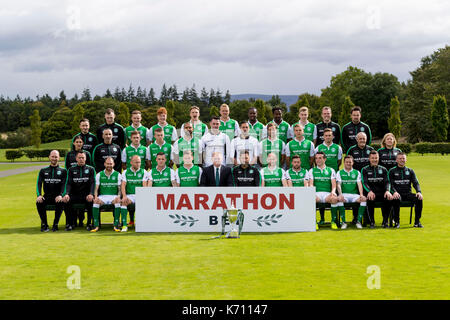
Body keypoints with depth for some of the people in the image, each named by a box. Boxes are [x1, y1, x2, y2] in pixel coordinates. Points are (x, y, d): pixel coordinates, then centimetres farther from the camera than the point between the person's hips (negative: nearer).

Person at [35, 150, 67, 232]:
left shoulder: (63, 171, 11)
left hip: (58, 197, -2)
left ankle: (55, 224, -20)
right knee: (39, 202, -30)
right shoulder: (43, 171, 16)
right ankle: (44, 224, -17)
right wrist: (39, 195, -18)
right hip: (47, 196, 2)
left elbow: (64, 184, -4)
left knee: (61, 202, -36)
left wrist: (61, 195, -25)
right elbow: (39, 183, 3)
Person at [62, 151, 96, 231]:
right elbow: (69, 183, 3)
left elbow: (92, 183, -2)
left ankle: (89, 223, -17)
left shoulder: (90, 169, 11)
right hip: (74, 195, 2)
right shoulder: (71, 170, 14)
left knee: (91, 201, -35)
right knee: (65, 201, -28)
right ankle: (71, 223, -12)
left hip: (86, 195, -1)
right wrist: (67, 194, -18)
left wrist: (91, 194, -22)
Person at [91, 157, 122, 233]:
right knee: (96, 202, -32)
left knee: (118, 202, -34)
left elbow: (119, 189, 2)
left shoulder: (117, 175, 8)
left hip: (114, 196, -1)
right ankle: (96, 225, -25)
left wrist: (118, 196, -19)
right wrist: (96, 197, -16)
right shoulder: (99, 175, 10)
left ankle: (116, 225, -27)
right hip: (102, 196, 1)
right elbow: (96, 188, 5)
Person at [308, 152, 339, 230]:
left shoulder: (331, 170, 17)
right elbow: (311, 184, 4)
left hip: (328, 193, 0)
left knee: (334, 198, -36)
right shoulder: (312, 170, 17)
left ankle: (333, 221, -22)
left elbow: (334, 184, 6)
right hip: (317, 193, 0)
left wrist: (333, 191, -17)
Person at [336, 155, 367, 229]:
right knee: (339, 199, -36)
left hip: (354, 194, 1)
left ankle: (358, 221, -20)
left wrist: (361, 194, -16)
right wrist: (340, 194, -20)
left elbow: (359, 184, 3)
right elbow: (338, 184, -1)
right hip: (344, 194, -1)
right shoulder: (339, 172, 12)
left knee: (364, 199, -30)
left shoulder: (357, 172, 16)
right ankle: (343, 222, -26)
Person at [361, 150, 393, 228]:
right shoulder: (365, 170, 11)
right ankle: (372, 222, -24)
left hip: (381, 193, 2)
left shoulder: (383, 169, 18)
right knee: (370, 199, -37)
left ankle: (385, 221, -18)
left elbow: (387, 182, 6)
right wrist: (369, 191, -25)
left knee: (389, 198, -31)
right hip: (370, 193, -2)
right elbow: (364, 182, -4)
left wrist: (387, 191, -17)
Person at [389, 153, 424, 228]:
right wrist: (395, 192, -23)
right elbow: (391, 184, -2)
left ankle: (417, 221, -18)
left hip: (408, 193, 3)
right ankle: (396, 221, -24)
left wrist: (419, 192, -15)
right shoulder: (392, 171, 9)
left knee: (419, 199, -28)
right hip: (398, 193, -2)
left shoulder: (410, 171, 16)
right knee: (396, 199, -38)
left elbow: (415, 183, 7)